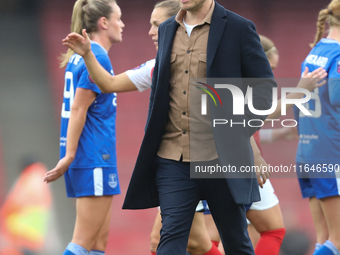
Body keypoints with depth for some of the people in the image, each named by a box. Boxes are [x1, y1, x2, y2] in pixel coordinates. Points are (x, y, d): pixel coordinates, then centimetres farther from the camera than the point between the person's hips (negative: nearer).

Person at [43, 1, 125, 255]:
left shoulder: (80, 56, 15)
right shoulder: (97, 56, -12)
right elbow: (78, 109, -17)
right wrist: (69, 156, -18)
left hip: (86, 157, 10)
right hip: (95, 158, -10)